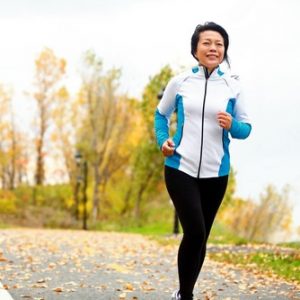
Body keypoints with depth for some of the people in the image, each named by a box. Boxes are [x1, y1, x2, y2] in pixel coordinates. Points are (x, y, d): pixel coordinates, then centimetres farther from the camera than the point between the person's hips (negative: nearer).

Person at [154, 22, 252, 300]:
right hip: (181, 169, -2)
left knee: (201, 236, 11)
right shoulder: (179, 82, -1)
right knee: (195, 232, -15)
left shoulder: (232, 86, 0)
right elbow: (161, 114, 15)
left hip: (215, 173, 2)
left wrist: (232, 126, -16)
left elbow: (245, 128, 5)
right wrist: (163, 140, -1)